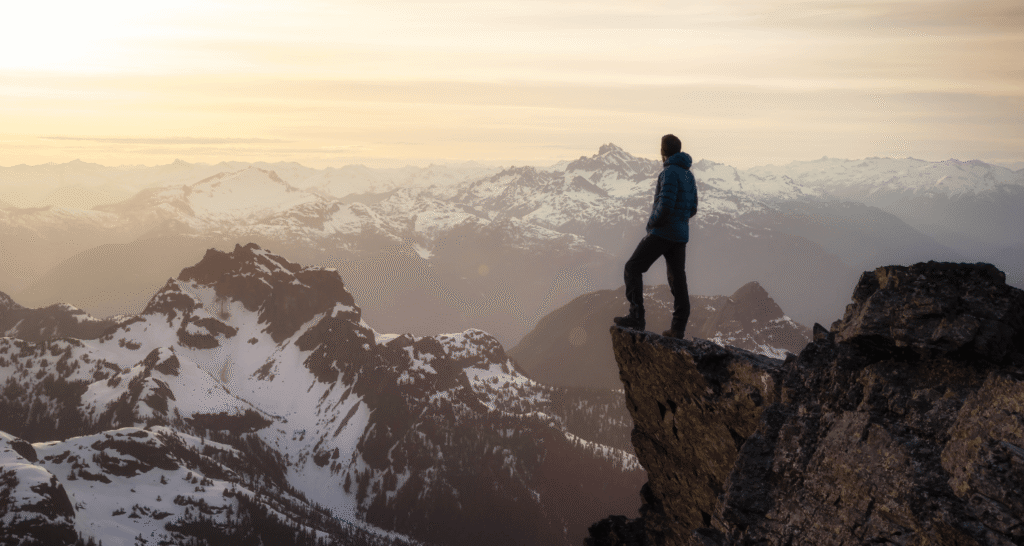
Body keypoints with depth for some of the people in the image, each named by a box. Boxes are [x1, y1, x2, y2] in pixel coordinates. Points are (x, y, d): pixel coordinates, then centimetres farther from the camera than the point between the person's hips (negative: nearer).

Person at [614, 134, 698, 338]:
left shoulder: (670, 173, -14)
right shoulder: (689, 175, 14)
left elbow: (666, 205, -24)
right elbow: (692, 210, 18)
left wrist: (652, 223, -7)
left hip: (663, 232, -8)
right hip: (681, 235, 9)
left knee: (632, 269, -2)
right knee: (677, 279, 10)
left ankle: (637, 316, -11)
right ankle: (678, 328, 11)